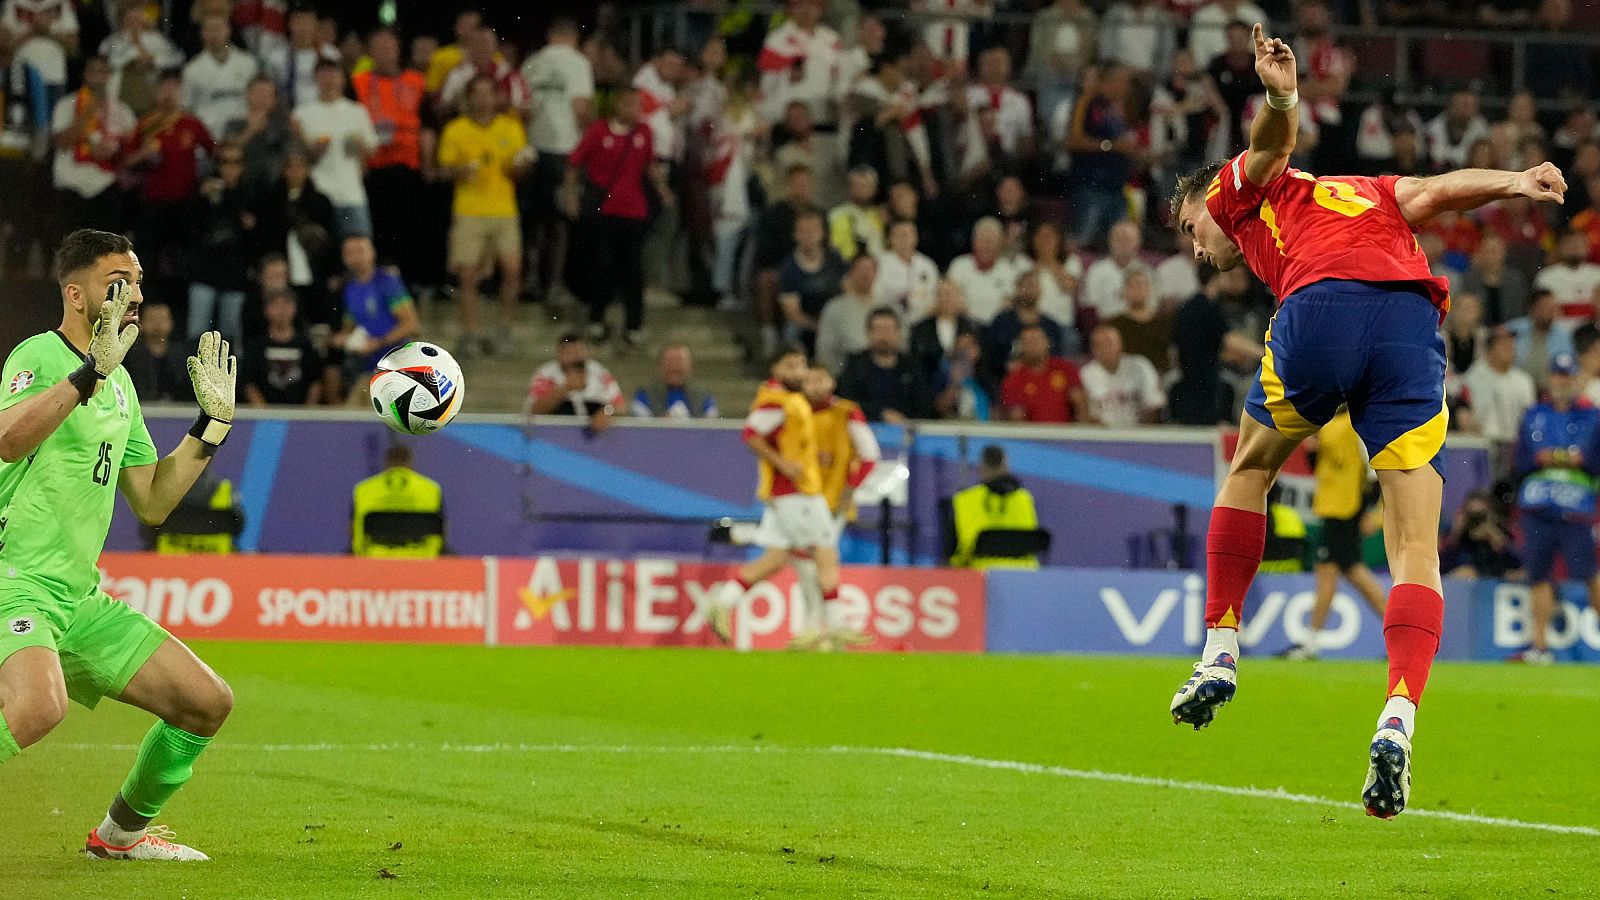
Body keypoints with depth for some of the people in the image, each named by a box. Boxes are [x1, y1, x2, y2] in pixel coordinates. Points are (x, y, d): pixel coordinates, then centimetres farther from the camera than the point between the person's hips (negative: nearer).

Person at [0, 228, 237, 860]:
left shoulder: (119, 383, 17)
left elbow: (152, 503, 21)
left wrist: (212, 422, 16)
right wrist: (93, 370, -36)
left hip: (77, 597, 9)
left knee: (208, 702, 8)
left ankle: (122, 831, 28)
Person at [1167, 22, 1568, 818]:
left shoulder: (1239, 189, 26)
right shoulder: (1362, 195, 41)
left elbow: (1273, 142, 3)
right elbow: (1439, 190, 23)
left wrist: (1278, 98, -18)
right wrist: (1514, 183, 8)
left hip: (1324, 305, -4)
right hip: (1415, 323, 4)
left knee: (1248, 473, 25)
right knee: (1416, 549, -3)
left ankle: (1220, 654, 23)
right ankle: (1398, 722, -21)